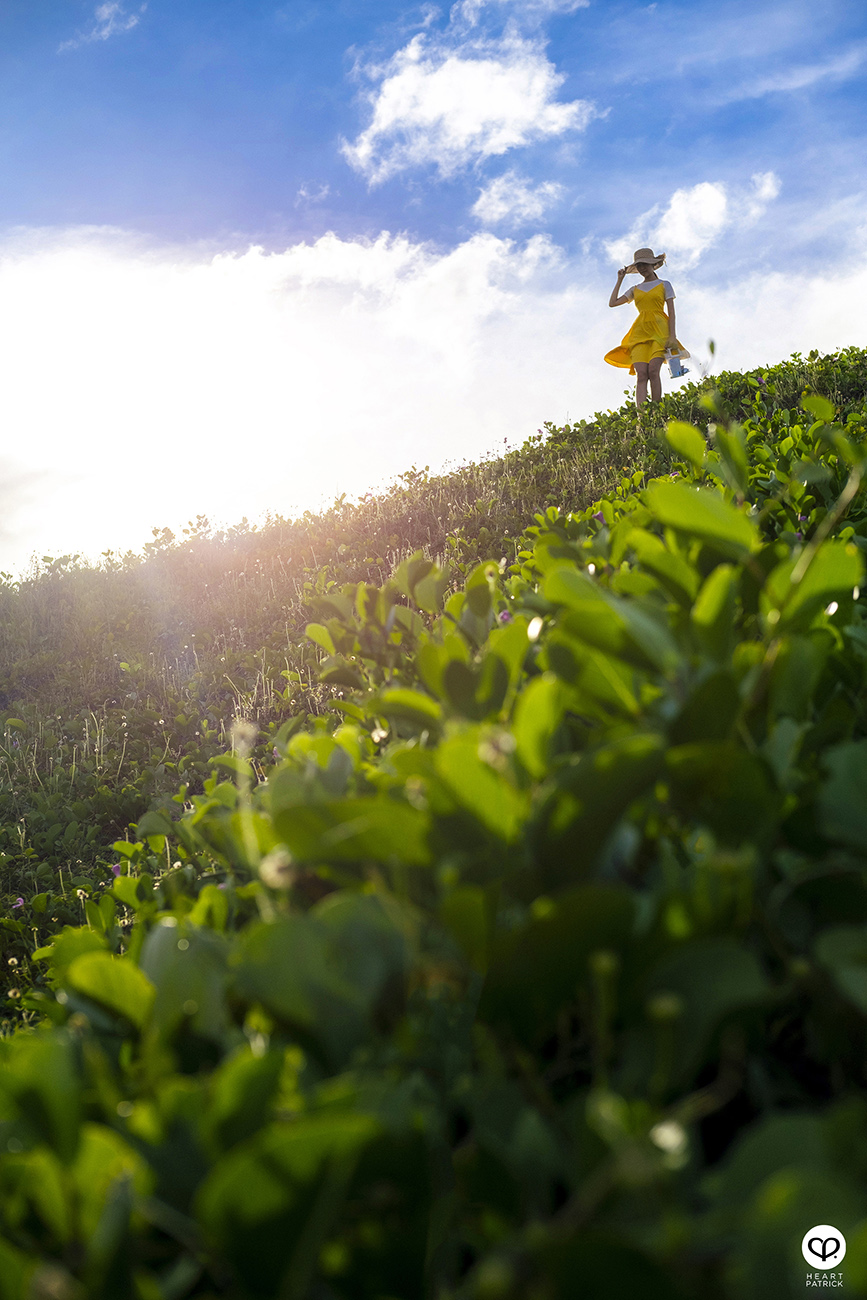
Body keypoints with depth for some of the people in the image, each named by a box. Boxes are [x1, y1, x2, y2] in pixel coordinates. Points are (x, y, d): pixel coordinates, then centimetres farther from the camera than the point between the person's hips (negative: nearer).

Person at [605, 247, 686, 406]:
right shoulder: (635, 289, 21)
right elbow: (612, 303, 12)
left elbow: (671, 312, 5)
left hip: (659, 329, -2)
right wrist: (620, 279, 17)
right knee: (642, 374, -15)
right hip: (640, 332, 2)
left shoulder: (664, 284, 13)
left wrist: (672, 336, -8)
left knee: (653, 371, -21)